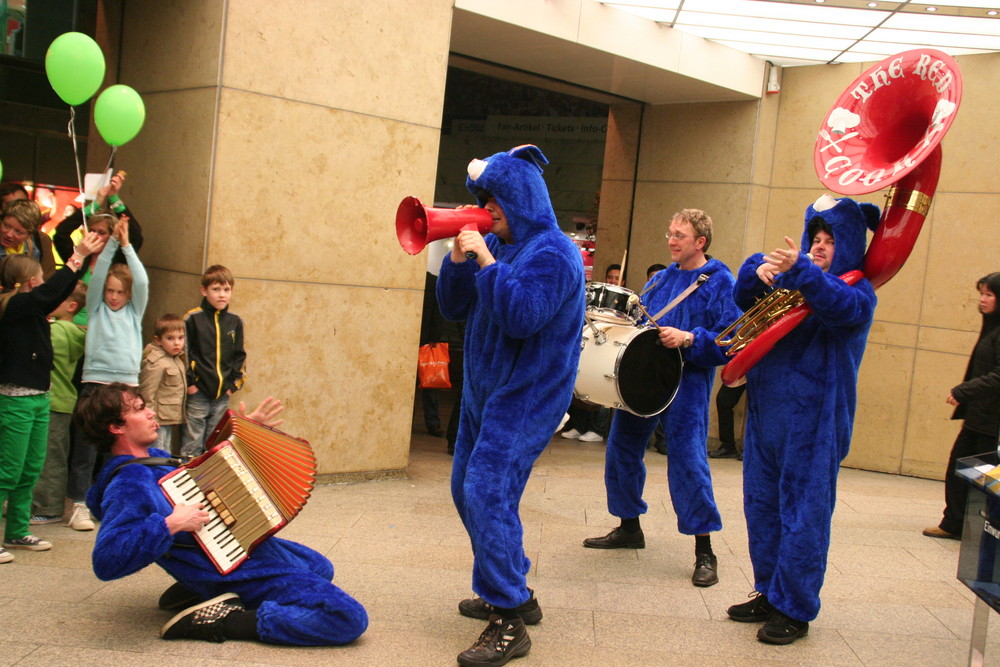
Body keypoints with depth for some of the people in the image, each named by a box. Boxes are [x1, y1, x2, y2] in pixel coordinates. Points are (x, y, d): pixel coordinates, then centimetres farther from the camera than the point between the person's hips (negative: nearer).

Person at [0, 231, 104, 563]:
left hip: (39, 398, 9)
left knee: (31, 471, 14)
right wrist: (78, 256, -19)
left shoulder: (30, 307, 11)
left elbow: (61, 291, 19)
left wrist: (84, 257, 12)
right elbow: (50, 291, -24)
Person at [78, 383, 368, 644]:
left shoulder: (153, 457, 9)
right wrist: (171, 524, -36)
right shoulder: (126, 485, -21)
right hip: (237, 568, -10)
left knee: (320, 568, 37)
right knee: (350, 617, -20)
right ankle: (223, 621, -13)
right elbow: (106, 561, -33)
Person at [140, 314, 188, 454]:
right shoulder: (156, 363, -19)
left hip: (170, 419, 9)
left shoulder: (177, 359, 10)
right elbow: (147, 393, -19)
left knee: (167, 452, 19)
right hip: (159, 421, -9)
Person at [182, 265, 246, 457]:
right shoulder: (193, 319, -4)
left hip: (223, 396, 4)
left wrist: (233, 384, 5)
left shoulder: (235, 322, 7)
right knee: (192, 447, 0)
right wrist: (189, 382, -9)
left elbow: (240, 356, 12)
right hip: (197, 394, -3)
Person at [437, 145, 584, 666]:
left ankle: (509, 622, -8)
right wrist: (459, 257, -4)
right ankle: (511, 593, 30)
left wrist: (485, 260, -24)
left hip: (524, 397, -9)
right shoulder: (497, 244, 11)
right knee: (467, 491, 15)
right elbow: (453, 308, 9)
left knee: (488, 493, -16)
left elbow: (522, 316, -26)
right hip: (483, 391, 10)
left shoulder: (553, 252, -14)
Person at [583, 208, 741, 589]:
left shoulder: (719, 282, -7)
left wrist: (688, 338, -27)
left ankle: (705, 552, 0)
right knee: (621, 449, 13)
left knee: (687, 459, -10)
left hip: (686, 384, -7)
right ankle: (629, 529, 31)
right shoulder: (661, 278, 14)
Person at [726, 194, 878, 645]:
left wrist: (799, 269, -39)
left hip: (813, 422, -7)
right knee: (761, 506, 14)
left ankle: (794, 609, 9)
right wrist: (758, 271, -9)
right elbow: (744, 299, 11)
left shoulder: (857, 290, -4)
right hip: (766, 412, 7)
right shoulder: (787, 281, 14)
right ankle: (768, 594, 28)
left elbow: (843, 307, -26)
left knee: (803, 513, -2)